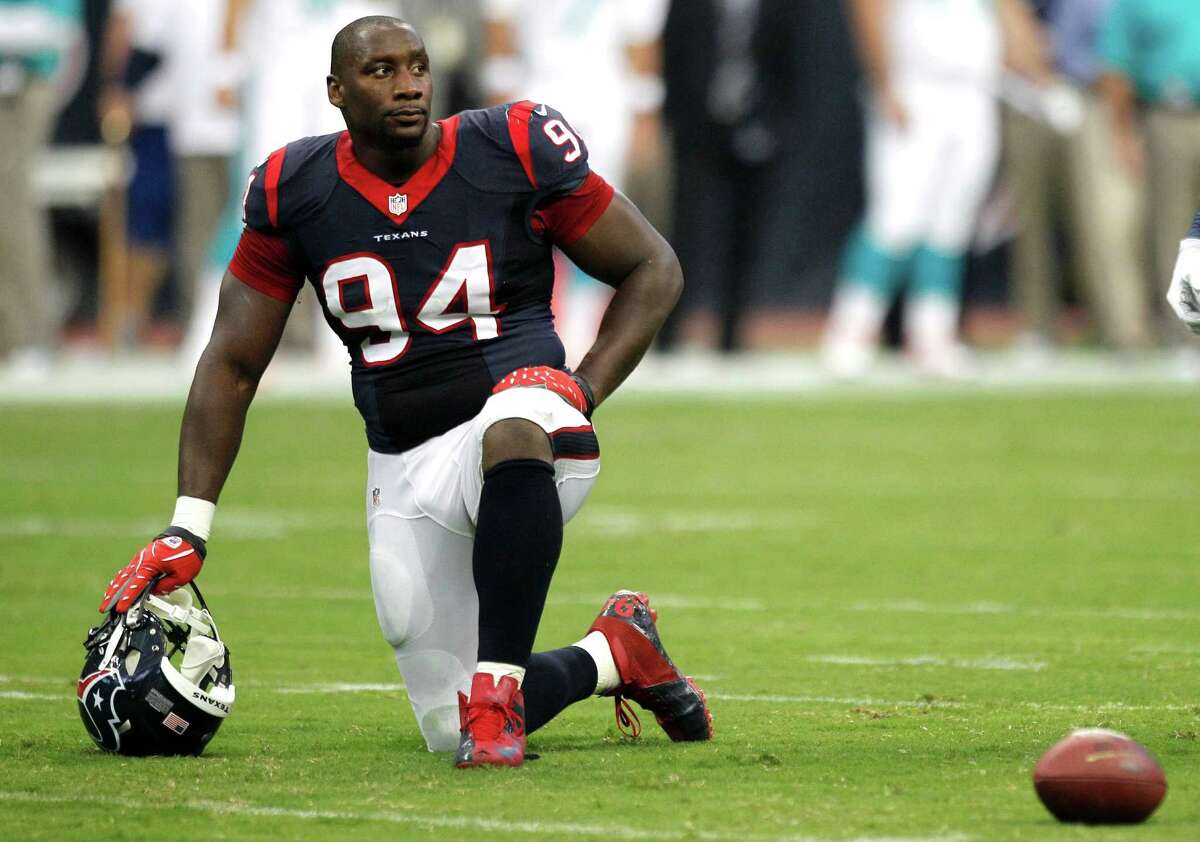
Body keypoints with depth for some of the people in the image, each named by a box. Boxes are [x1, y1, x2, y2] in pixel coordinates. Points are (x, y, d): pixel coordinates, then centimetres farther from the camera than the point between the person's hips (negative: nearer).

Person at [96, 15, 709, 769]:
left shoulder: (513, 149, -5)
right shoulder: (295, 190, 3)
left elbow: (653, 269, 4)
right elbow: (233, 364, 9)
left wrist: (582, 392, -10)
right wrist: (187, 531, 3)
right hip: (407, 475, 4)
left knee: (513, 435, -43)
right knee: (455, 732, 0)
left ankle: (498, 685, -36)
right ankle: (610, 656, 29)